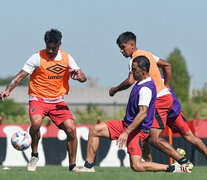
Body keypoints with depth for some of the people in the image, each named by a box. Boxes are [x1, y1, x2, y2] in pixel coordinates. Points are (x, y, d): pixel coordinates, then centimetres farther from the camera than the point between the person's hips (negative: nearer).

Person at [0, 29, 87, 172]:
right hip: (38, 98, -3)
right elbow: (21, 75, -9)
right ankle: (34, 155, -7)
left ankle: (73, 166, 2)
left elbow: (83, 78, 4)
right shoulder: (38, 58, -8)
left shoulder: (67, 58, 3)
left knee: (71, 129, -14)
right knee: (36, 122, -32)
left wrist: (78, 75, -21)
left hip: (58, 101, 3)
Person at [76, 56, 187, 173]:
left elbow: (143, 113, -29)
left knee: (137, 166, -17)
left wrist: (126, 133, -32)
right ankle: (88, 166, 5)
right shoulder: (140, 83, 9)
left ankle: (173, 168, -8)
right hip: (127, 124, 10)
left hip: (138, 130, -10)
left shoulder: (145, 88, -22)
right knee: (95, 130, 3)